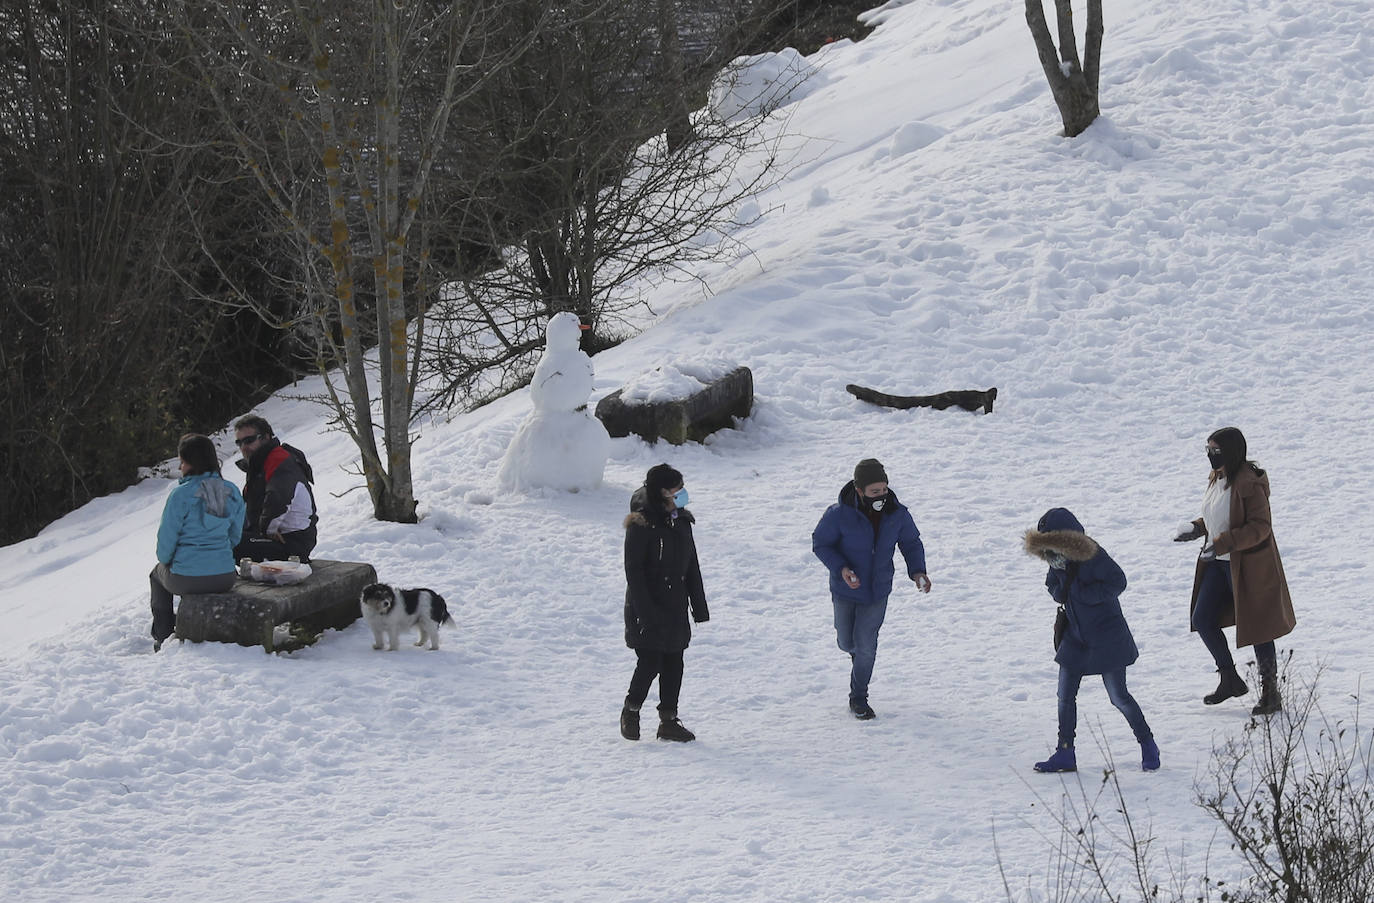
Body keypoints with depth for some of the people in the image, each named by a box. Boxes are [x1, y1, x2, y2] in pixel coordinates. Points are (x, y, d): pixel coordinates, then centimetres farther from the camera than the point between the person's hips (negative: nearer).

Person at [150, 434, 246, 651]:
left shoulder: (181, 494, -16)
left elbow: (167, 536, -9)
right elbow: (235, 535, 8)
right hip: (225, 579, 4)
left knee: (158, 574, 33)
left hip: (187, 580, -4)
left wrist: (165, 560, 11)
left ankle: (163, 637, 37)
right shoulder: (232, 492, -1)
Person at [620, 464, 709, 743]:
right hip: (648, 609, -7)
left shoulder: (681, 521, 8)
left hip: (676, 609, 7)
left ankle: (668, 721, 15)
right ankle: (631, 711, 16)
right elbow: (633, 570, -15)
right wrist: (646, 610, -19)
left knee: (674, 664, 7)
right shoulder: (641, 525, -14)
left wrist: (699, 604, 14)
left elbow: (692, 566, 16)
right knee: (650, 662, -7)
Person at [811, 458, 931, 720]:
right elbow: (820, 543, -12)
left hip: (877, 591, 1)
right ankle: (856, 651, 55)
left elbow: (911, 542, 2)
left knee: (866, 644, -4)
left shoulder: (897, 514, -15)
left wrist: (917, 571, -13)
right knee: (846, 641, 16)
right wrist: (841, 568, -27)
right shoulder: (839, 514, -25)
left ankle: (859, 698, 15)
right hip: (845, 590, -1)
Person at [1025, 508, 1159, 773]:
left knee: (1119, 696, -1)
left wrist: (1082, 594, -24)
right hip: (1075, 636, 7)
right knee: (1065, 696, 6)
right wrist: (1060, 592, -8)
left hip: (1106, 637, -7)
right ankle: (1065, 753, 14)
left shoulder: (1092, 556, -21)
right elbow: (1053, 585, 16)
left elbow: (1117, 582, -24)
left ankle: (1147, 744, 16)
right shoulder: (1059, 559, 1)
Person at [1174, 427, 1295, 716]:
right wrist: (1196, 528, 3)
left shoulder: (1249, 484, -22)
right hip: (1219, 563, 9)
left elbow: (1260, 527, -24)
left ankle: (1271, 693, 14)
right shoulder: (1216, 478, 6)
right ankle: (1230, 680, 25)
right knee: (1202, 619, 10)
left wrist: (1222, 543, -29)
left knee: (1256, 627, 1)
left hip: (1248, 566, -9)